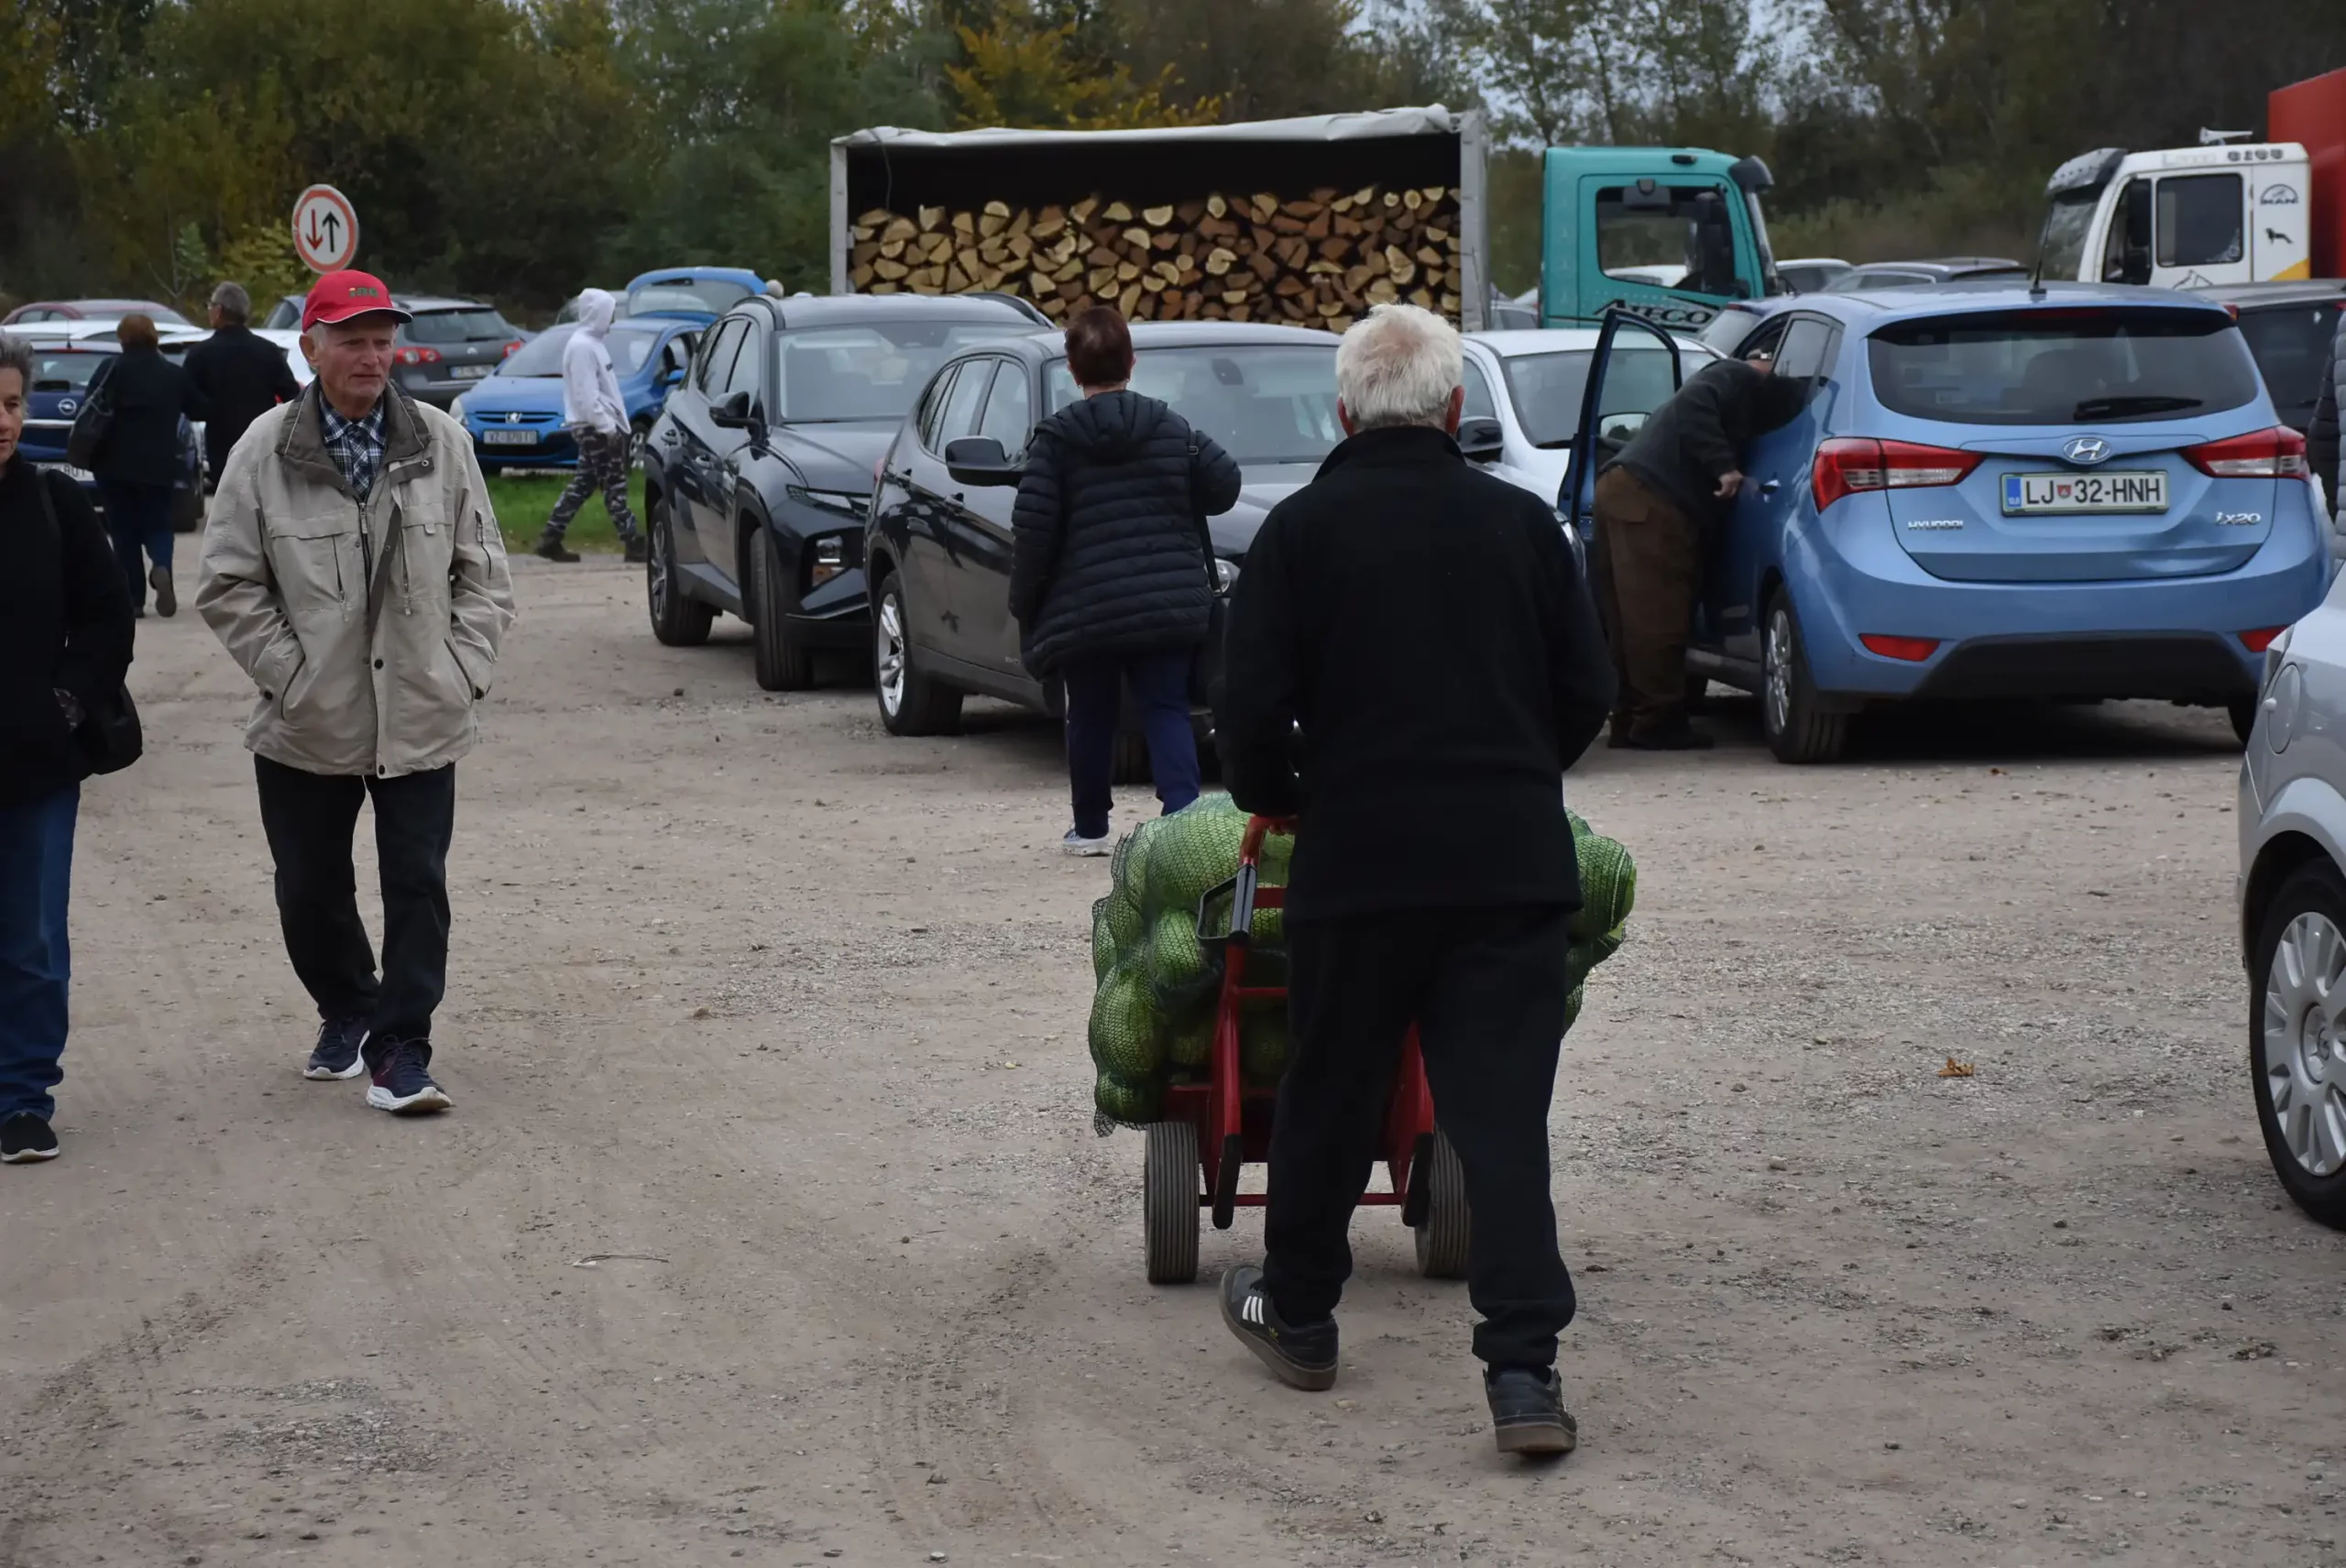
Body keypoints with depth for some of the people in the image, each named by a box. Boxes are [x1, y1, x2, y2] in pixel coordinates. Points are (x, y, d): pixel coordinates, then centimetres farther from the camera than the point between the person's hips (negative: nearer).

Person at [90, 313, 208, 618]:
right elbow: (200, 410, 12)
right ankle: (161, 568, -21)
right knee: (157, 524, 11)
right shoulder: (173, 374, 4)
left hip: (117, 464, -2)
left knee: (124, 530, 7)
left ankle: (133, 597, 4)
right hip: (158, 465, 2)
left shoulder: (112, 370, -6)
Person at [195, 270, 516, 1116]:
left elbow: (484, 571, 5)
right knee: (310, 889, 13)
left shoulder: (443, 442, -1)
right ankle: (346, 1010, 37)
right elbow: (228, 585, -3)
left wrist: (464, 669, -4)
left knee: (418, 886, -2)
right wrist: (290, 674, -8)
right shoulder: (265, 451, -6)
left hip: (422, 721, 0)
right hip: (306, 728, 0)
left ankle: (400, 1049, 6)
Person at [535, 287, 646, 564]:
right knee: (614, 485, -8)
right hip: (594, 426, -10)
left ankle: (551, 539, 12)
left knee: (583, 484, 10)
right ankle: (634, 543, -7)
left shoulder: (591, 343, 16)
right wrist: (606, 425, -22)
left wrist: (613, 422, 19)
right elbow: (586, 395, -21)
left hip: (599, 426, 10)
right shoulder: (582, 346, -16)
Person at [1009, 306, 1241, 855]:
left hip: (1085, 610, -1)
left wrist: (1024, 601, 3)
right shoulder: (1171, 429, 3)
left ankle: (1090, 828, 20)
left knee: (1092, 716, 11)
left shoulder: (1055, 439, -4)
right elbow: (1224, 485, 3)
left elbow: (1033, 530, -8)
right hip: (1169, 602, 1)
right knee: (1166, 710, 3)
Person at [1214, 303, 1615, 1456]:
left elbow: (1252, 710, -5)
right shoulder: (1522, 523, 5)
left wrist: (1272, 796, 15)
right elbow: (1588, 692, 9)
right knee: (1503, 1113, -1)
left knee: (1329, 1098, 15)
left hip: (1357, 857, -1)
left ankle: (1295, 1315, 32)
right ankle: (1524, 1370, -10)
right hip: (1514, 863, 1)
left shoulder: (1302, 530, -2)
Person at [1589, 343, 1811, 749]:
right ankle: (1658, 723, -9)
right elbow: (1692, 406, -18)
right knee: (1657, 620, -9)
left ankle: (1631, 720, 13)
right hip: (1647, 501, -10)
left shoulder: (1733, 380, 31)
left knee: (1635, 623, 11)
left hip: (1625, 492, 10)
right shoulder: (1739, 380, -1)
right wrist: (1724, 467, -19)